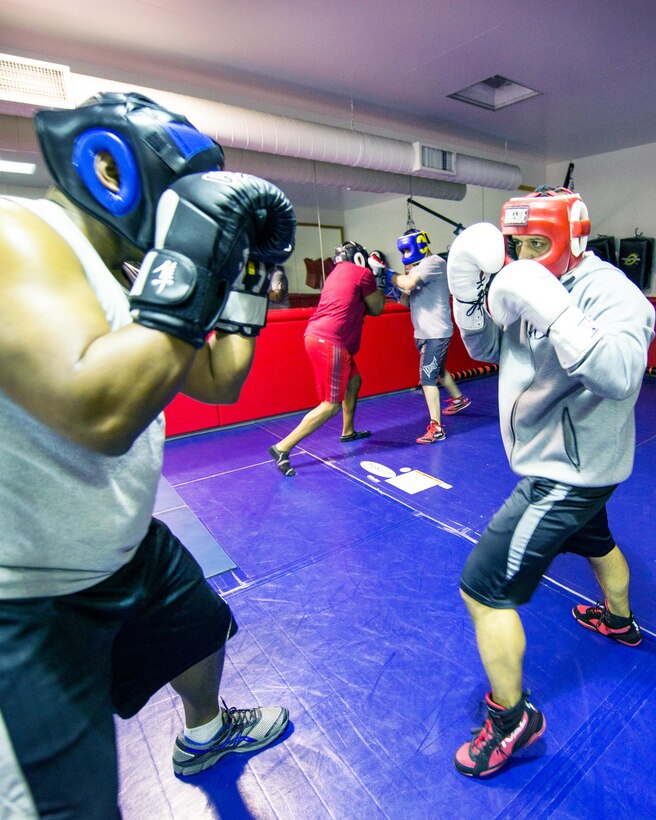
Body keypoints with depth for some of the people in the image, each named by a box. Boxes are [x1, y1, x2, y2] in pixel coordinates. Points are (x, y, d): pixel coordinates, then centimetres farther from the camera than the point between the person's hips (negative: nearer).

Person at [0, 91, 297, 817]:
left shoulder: (120, 272, 4)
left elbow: (218, 383, 7)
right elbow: (98, 414, -39)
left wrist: (252, 273, 4)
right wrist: (192, 262, -31)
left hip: (128, 554, 10)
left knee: (203, 628, 30)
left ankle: (205, 734, 62)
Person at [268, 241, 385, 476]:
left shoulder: (338, 273, 24)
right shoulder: (363, 274, 1)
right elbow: (376, 309, 10)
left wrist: (375, 287, 29)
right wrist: (380, 287, 24)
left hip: (315, 335, 10)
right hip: (330, 342, -10)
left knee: (354, 381, 25)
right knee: (331, 405, -7)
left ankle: (348, 431, 39)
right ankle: (282, 448, -9)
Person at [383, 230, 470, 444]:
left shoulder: (434, 262, -14)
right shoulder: (417, 268, 14)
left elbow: (408, 283, -29)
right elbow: (408, 300, 12)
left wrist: (389, 275, -13)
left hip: (436, 333, -10)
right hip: (423, 333, 10)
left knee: (428, 378, -12)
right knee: (436, 371, 26)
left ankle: (436, 428, -7)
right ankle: (458, 398, 50)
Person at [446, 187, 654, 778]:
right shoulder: (530, 285, 3)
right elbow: (485, 347, 6)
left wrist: (553, 314, -43)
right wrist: (469, 292, -10)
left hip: (568, 471, -10)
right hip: (567, 462, 10)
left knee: (484, 587, -8)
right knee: (595, 543, 34)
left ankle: (512, 719, 13)